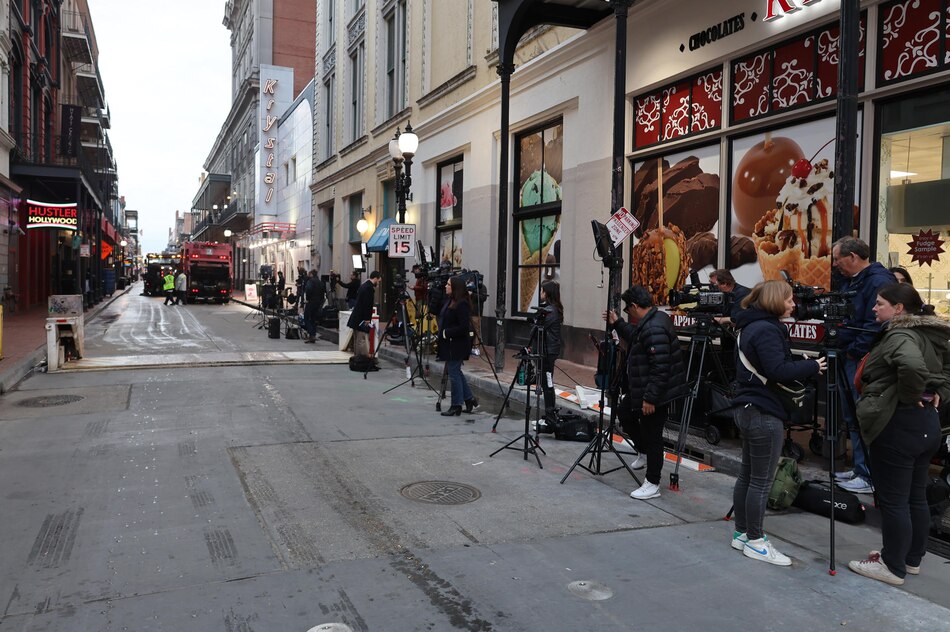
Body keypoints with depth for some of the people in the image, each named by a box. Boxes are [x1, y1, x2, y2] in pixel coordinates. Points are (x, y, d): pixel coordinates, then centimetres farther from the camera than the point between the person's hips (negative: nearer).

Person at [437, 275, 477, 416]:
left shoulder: (462, 304, -18)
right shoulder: (449, 300, 9)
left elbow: (463, 327, -23)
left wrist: (447, 332, -17)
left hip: (457, 345, -10)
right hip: (449, 343, 10)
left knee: (454, 373, -2)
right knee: (456, 372, 16)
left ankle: (456, 405, 8)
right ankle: (470, 399, 27)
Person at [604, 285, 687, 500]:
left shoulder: (654, 329, -27)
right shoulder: (649, 322, 5)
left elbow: (660, 368, -30)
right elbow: (634, 338, 26)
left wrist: (650, 398, -26)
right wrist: (617, 324, 20)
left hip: (656, 393, -11)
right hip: (642, 388, 11)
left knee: (652, 436, 1)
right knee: (625, 413, 25)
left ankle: (652, 485, 14)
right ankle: (645, 451, 41)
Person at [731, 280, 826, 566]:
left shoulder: (753, 326, 15)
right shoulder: (767, 329, -17)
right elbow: (779, 371, -25)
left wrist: (803, 365, 11)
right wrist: (812, 366, -12)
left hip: (749, 409, 10)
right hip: (764, 413, -10)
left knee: (747, 475, 14)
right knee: (761, 481, -2)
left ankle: (742, 533, 23)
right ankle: (755, 542, 6)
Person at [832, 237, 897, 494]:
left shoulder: (879, 282, -15)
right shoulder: (851, 282, 16)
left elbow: (876, 325, -23)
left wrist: (854, 351, -17)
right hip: (848, 360, 10)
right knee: (853, 419, 16)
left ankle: (871, 478, 3)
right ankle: (860, 469, 27)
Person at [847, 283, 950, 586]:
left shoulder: (899, 335, -18)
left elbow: (912, 366, -37)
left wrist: (910, 396, -21)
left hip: (897, 426, -10)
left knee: (893, 501, 1)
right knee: (916, 497, 18)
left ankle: (893, 567, 11)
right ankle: (912, 558, 31)